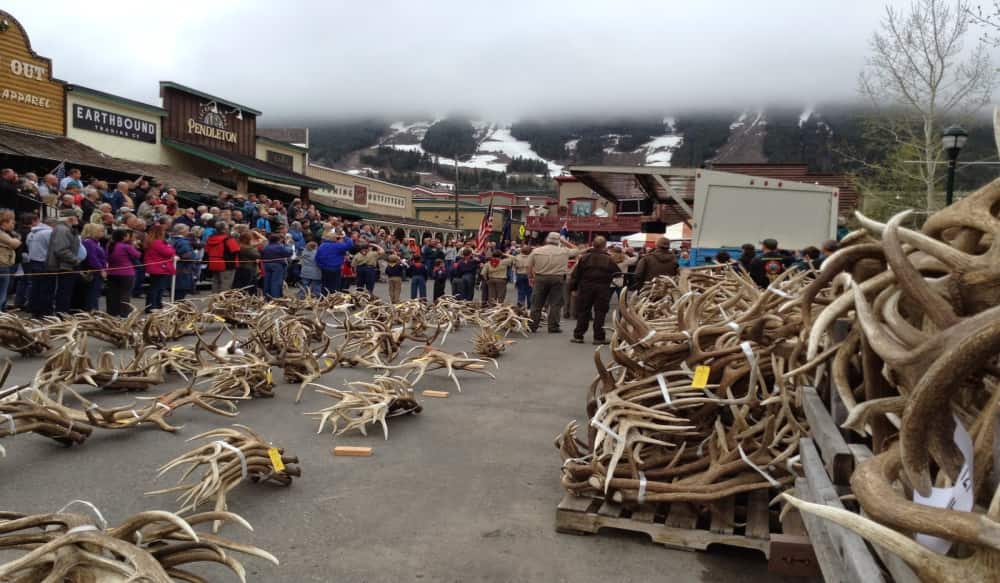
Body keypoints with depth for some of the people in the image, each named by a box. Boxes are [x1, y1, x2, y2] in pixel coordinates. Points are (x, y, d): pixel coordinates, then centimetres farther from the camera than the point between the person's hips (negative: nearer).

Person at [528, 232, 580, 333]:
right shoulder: (564, 251, -2)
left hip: (540, 278, 1)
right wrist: (564, 241, 17)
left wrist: (532, 277, 19)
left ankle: (532, 326, 13)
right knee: (555, 304, 5)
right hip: (558, 279, -1)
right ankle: (553, 327, 6)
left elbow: (529, 267, 4)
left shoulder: (536, 251, 0)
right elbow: (576, 250, 16)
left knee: (536, 304, 9)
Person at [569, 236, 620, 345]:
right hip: (603, 289, -1)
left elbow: (576, 274, -1)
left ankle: (578, 336, 9)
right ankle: (599, 337, 4)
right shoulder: (609, 259, -4)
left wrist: (573, 287, 6)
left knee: (583, 312, 8)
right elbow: (617, 273, 1)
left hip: (585, 288, 1)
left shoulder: (584, 257, -2)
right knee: (600, 313, 4)